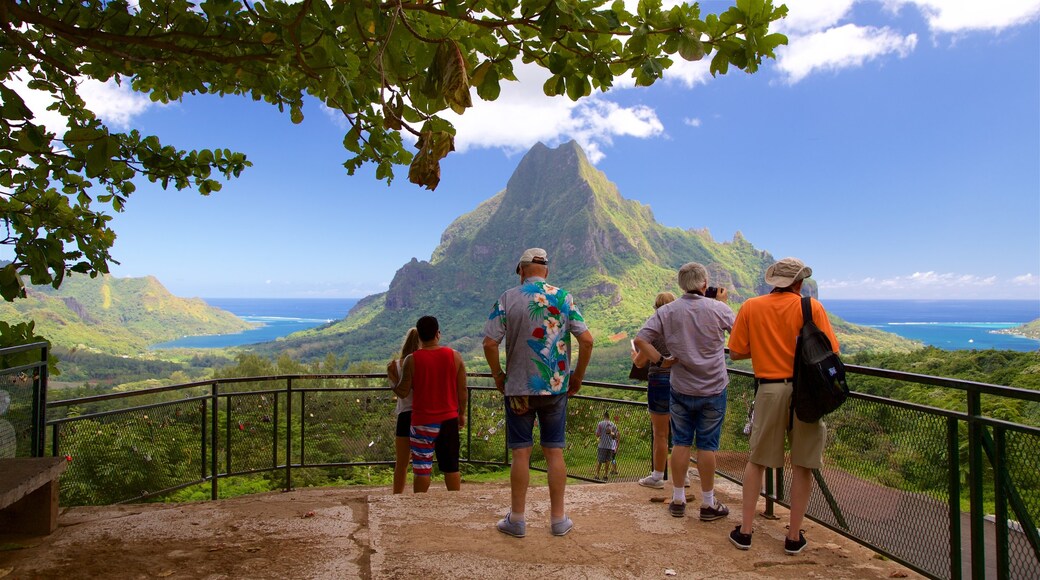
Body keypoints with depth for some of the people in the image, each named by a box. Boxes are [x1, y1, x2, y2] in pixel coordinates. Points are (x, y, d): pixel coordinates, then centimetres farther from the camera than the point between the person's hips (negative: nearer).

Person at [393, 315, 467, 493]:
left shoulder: (412, 359, -10)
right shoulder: (455, 356, -3)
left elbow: (403, 392, -5)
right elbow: (463, 390, 1)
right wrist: (461, 413, 14)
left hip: (423, 421, -2)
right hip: (449, 419, 3)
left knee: (421, 466, 6)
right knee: (451, 465, 12)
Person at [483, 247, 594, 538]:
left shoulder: (507, 298, -6)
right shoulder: (563, 297, -1)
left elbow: (490, 343, -11)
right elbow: (587, 340, -6)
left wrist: (498, 375, 4)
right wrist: (578, 375, 6)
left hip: (518, 387, -1)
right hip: (556, 387, 2)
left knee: (521, 453, 6)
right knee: (554, 452, 9)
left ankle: (517, 519, 15)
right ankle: (558, 519, 18)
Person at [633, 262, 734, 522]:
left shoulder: (666, 311, -6)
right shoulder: (718, 309, -9)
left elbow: (640, 340, -13)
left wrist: (661, 361, -5)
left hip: (681, 389, 2)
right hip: (713, 390, -1)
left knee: (681, 443, 11)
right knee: (707, 446, 5)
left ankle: (678, 500, 19)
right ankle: (708, 504, 17)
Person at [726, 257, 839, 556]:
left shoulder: (751, 307, 1)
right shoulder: (812, 307, -4)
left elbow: (735, 353, 2)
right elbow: (830, 352, -6)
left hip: (769, 389, 1)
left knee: (757, 460, 14)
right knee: (802, 465, 10)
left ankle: (745, 530, 17)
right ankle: (794, 536, 18)